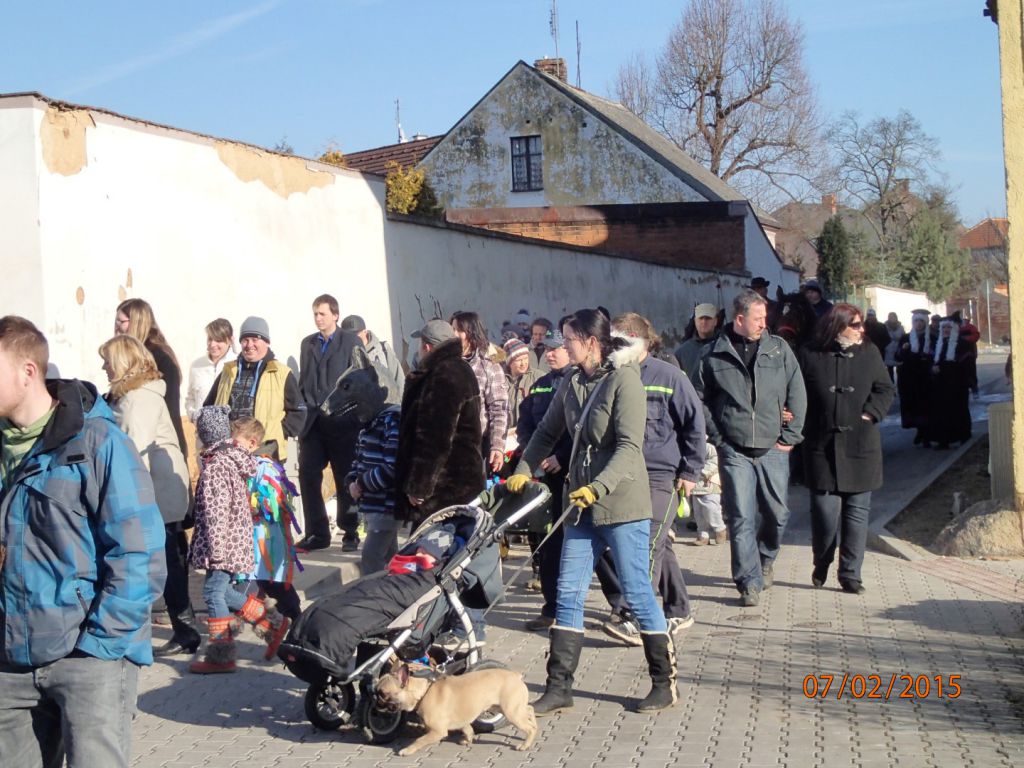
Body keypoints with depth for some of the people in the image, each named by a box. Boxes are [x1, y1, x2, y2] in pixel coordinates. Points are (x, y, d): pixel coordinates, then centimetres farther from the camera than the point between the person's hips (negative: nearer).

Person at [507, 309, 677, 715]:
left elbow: (630, 446, -21)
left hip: (622, 504, -7)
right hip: (582, 504, 7)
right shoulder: (572, 383, 9)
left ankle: (665, 682, 16)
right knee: (568, 594, 5)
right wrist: (523, 471, 7)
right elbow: (548, 432, 18)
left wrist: (597, 487, -30)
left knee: (637, 593, 1)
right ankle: (558, 688, 11)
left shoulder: (624, 379, -13)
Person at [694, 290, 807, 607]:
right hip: (734, 451, -1)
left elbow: (797, 394, 7)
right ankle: (749, 581, 5)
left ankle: (765, 559, 35)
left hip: (773, 449, 2)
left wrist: (790, 436, 1)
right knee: (741, 518, -4)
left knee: (777, 513, 7)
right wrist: (717, 437, 0)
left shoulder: (778, 349, 5)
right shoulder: (715, 355, 2)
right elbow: (701, 399, 8)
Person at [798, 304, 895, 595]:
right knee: (824, 509, -2)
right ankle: (821, 563, 23)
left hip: (861, 444, 2)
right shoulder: (810, 355, 1)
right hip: (822, 445, -2)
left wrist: (870, 413, -4)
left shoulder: (869, 353, 7)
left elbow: (886, 390, 11)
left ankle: (851, 573, 11)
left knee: (857, 510, 3)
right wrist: (802, 426, -9)